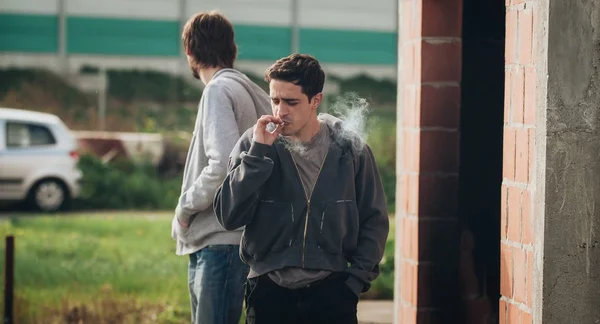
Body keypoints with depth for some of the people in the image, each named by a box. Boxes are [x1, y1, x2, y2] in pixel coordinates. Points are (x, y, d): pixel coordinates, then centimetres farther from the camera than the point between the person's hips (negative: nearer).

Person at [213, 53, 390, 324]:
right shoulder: (253, 144, -3)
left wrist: (357, 279, -1)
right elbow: (229, 216, -12)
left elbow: (374, 220, 7)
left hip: (331, 292, 0)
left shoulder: (349, 149, -1)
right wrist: (258, 153, -17)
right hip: (269, 291, 0)